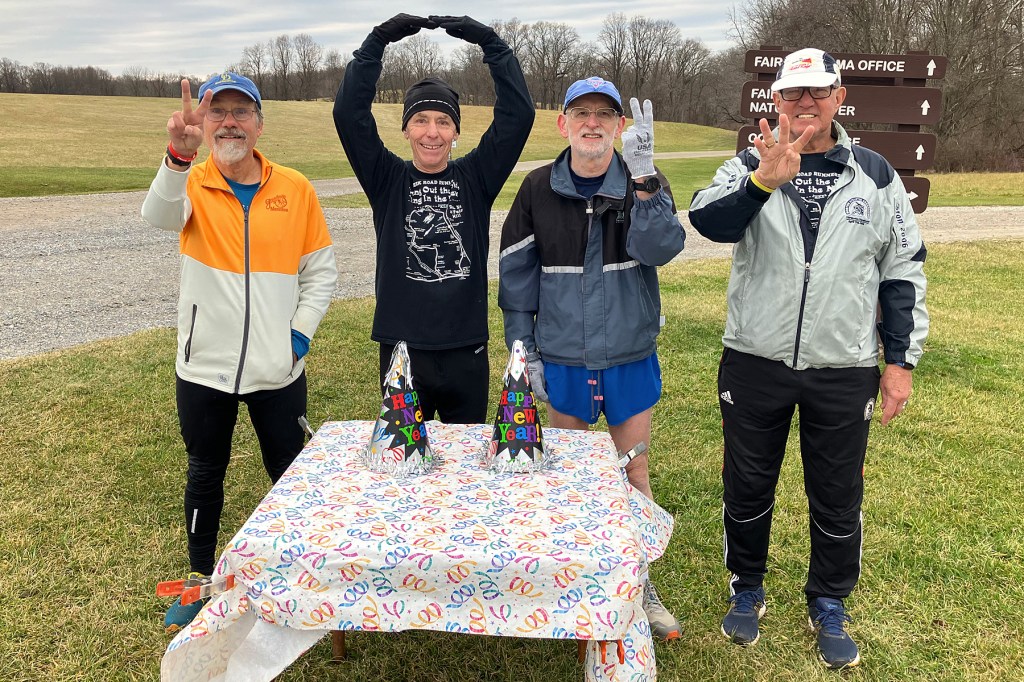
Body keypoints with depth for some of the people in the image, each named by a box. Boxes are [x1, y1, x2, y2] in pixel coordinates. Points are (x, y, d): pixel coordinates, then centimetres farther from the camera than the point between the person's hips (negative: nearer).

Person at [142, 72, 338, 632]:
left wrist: (301, 333, -7)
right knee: (205, 475, 18)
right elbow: (159, 215, -30)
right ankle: (200, 577, 39)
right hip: (204, 369, 0)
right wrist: (179, 154, -47)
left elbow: (321, 271, 3)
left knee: (290, 473, 15)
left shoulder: (295, 189, -3)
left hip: (278, 369, 0)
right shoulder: (191, 185, -5)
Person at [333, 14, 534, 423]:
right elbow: (348, 113, -9)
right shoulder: (387, 180, 1)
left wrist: (489, 41, -10)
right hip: (401, 347, 0)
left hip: (466, 349, 1)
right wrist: (379, 40, -13)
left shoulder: (476, 178, 2)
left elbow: (519, 113, -5)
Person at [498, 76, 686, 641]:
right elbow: (516, 271, 2)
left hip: (630, 359, 0)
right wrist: (522, 348, 0)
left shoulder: (644, 184, -4)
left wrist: (642, 177, -33)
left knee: (634, 472, 12)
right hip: (562, 361, 1)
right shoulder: (539, 188, -2)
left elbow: (661, 247, -22)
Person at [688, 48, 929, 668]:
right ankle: (747, 588, 36)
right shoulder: (750, 168, -1)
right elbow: (709, 221, -21)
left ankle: (829, 604, 35)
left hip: (845, 372, 1)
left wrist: (902, 361, 4)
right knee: (748, 486, 13)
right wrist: (764, 180, -38)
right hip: (755, 364, 0)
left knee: (839, 497, 12)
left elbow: (904, 271, 6)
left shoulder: (875, 175, 3)